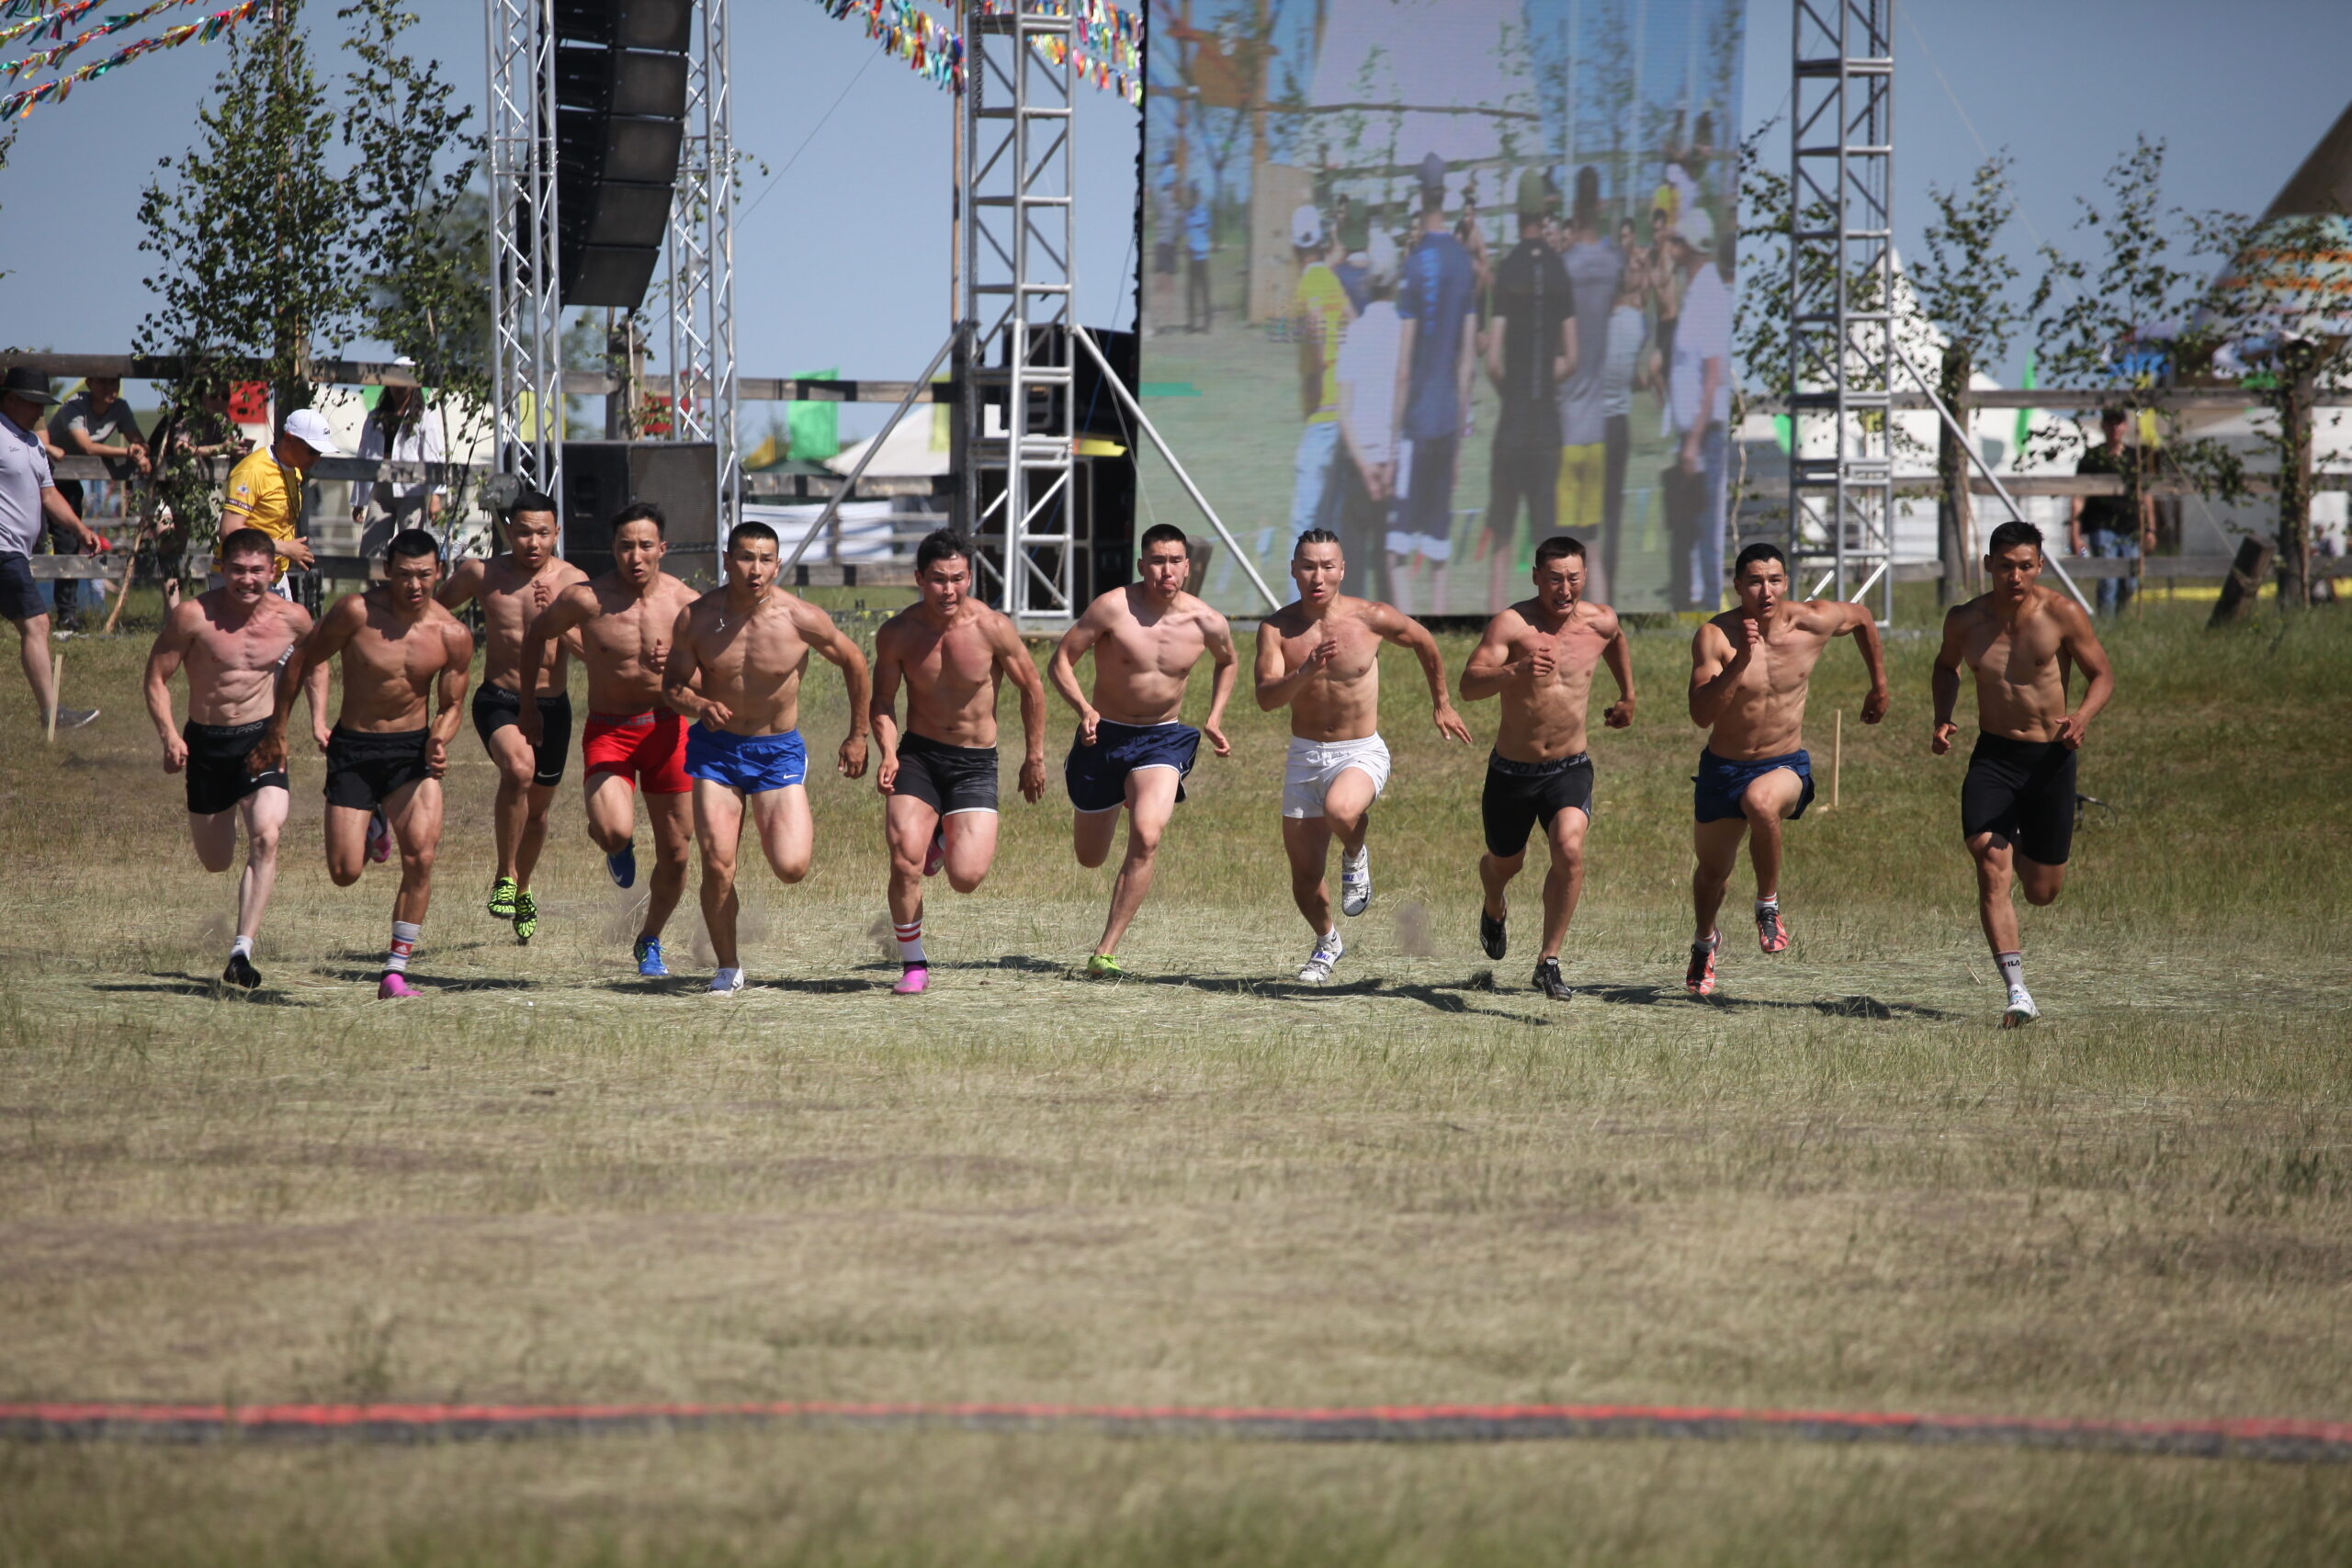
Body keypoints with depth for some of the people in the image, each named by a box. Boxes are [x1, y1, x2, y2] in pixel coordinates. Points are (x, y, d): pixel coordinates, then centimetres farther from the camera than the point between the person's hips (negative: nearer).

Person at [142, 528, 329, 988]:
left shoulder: (291, 618, -4)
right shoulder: (194, 616, -13)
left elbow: (315, 662, 18)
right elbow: (157, 677, -6)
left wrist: (318, 720, 7)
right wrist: (169, 735, -19)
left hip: (262, 740, 0)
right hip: (206, 743, 0)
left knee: (266, 838, -24)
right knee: (215, 862, 14)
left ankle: (242, 950, -23)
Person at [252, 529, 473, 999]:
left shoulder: (453, 636, -7)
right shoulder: (357, 612, -14)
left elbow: (452, 705, 5)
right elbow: (302, 662, -2)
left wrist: (439, 741, -18)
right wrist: (276, 733, 2)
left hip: (412, 749, 1)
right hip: (353, 749, -1)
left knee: (420, 855, -20)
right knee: (345, 873, -3)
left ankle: (395, 973, -10)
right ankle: (369, 833, 37)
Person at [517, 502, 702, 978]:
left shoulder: (685, 603, -7)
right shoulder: (587, 599, -12)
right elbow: (537, 634, 7)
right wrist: (528, 706, 10)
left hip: (665, 728, 2)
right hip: (607, 730, -2)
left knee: (675, 854, 7)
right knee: (614, 830, -27)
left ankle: (649, 942, 33)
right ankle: (618, 847, 13)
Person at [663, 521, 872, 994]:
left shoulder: (801, 618, -15)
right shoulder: (696, 618, -11)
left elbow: (853, 663, 1)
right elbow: (672, 684, -2)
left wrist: (858, 736, 8)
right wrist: (699, 706, -25)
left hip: (779, 749, -1)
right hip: (716, 747, 1)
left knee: (791, 868, -13)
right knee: (717, 866, -9)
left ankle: (804, 827, 25)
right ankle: (728, 968, 10)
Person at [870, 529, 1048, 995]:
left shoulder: (993, 629, -13)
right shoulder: (897, 634, -8)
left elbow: (1032, 689, 1)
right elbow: (882, 701, 5)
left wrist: (1035, 757, 6)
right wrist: (888, 752, -13)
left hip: (975, 763, -1)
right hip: (918, 755, 1)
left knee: (965, 878, -13)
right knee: (905, 863, -17)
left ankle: (944, 842, 25)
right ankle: (913, 966, 2)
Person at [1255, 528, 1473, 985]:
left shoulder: (1371, 618, -10)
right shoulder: (1277, 628, -8)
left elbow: (1424, 641, 10)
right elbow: (1266, 698, -19)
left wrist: (1442, 704, 19)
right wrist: (1307, 672, -37)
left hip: (1361, 753, -3)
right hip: (1304, 756, 3)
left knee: (1341, 809, -38)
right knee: (1304, 877, 7)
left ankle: (1355, 857, -2)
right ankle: (1326, 941, 39)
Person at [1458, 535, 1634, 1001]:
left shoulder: (1600, 621, -4)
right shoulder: (1512, 623, -18)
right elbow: (1468, 686, -30)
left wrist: (1627, 696, 33)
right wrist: (1517, 671, -48)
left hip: (1570, 768, 1)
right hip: (1512, 770, -1)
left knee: (1569, 850, -24)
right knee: (1505, 862, 19)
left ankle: (1548, 963, -15)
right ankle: (1494, 910, 57)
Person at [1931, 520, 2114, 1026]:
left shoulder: (2062, 615, -12)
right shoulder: (1965, 620, -3)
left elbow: (2102, 675, -2)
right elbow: (1946, 666, 18)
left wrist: (2082, 717, -22)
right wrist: (1943, 719, 1)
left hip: (2050, 758, -1)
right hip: (1992, 757, 1)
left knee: (2042, 891, 9)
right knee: (1990, 867, -20)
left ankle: (2023, 847, 49)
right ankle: (2017, 993, -20)